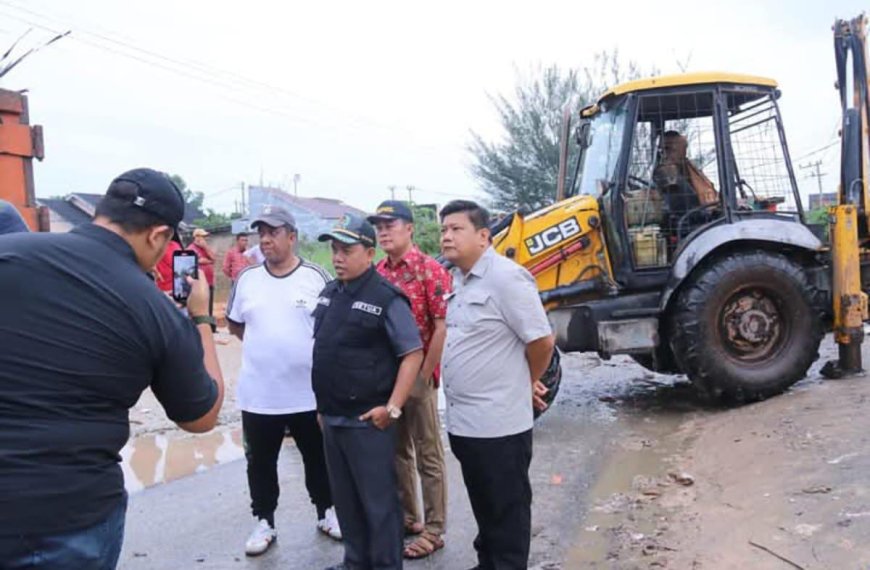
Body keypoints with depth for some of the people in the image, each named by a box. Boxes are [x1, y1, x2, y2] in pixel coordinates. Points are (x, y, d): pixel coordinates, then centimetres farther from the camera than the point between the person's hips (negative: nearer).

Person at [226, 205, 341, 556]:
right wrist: (265, 345, 6)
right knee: (260, 463, 14)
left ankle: (326, 512, 35)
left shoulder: (316, 277, -5)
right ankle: (264, 522, 32)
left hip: (310, 392, -2)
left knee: (318, 459, 15)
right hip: (258, 394, 2)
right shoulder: (247, 278, 2)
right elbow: (234, 323, 13)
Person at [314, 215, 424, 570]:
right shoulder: (329, 294, 9)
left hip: (367, 420, -7)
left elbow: (413, 354, -15)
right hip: (331, 418, 7)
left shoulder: (386, 298, -14)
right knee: (345, 499, 19)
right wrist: (322, 403, 16)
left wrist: (393, 408, -18)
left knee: (378, 501, 4)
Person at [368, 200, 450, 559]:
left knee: (427, 456, 5)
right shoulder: (377, 273, 7)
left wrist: (424, 375, -15)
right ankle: (406, 517, 33)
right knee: (397, 451, 17)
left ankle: (433, 530, 17)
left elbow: (442, 327, -15)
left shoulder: (430, 270, -12)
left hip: (418, 377, -6)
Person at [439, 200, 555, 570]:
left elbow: (541, 341, -17)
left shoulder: (505, 277, -17)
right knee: (484, 505, 23)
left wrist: (529, 383, 0)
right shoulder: (459, 279, 9)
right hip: (463, 420, 9)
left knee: (507, 509, 8)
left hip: (498, 423, -9)